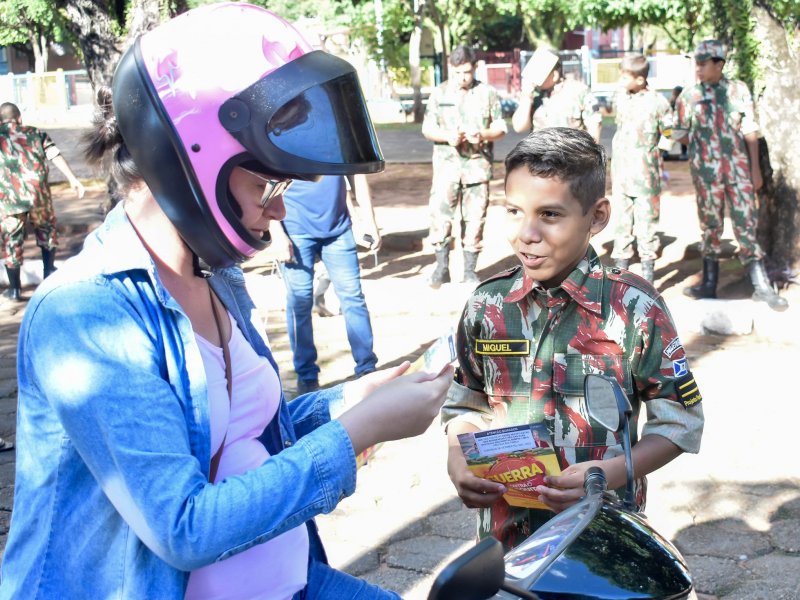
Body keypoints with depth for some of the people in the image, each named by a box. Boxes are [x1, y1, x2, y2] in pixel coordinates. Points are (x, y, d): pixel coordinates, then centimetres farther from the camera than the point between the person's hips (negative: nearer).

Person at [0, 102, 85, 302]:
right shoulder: (35, 133, 14)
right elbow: (56, 156, 2)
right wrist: (73, 179, -2)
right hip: (38, 192, 1)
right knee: (46, 229, 25)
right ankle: (49, 271, 30)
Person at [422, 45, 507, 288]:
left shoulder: (487, 93, 6)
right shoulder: (439, 94, 8)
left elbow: (500, 128, 7)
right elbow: (427, 128, 7)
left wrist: (483, 135, -15)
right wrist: (447, 136, -13)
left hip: (478, 163, 0)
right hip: (447, 162, 0)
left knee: (474, 217, 2)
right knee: (440, 214, -8)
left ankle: (470, 269, 12)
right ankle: (441, 268, 3)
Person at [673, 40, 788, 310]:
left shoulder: (738, 90, 3)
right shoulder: (689, 95, 3)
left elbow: (750, 131, 4)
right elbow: (678, 134, 13)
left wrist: (755, 168, 3)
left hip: (738, 166, 0)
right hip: (705, 170, 0)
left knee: (747, 222, -2)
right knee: (710, 225, 6)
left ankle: (761, 286, 1)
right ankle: (709, 283, 16)